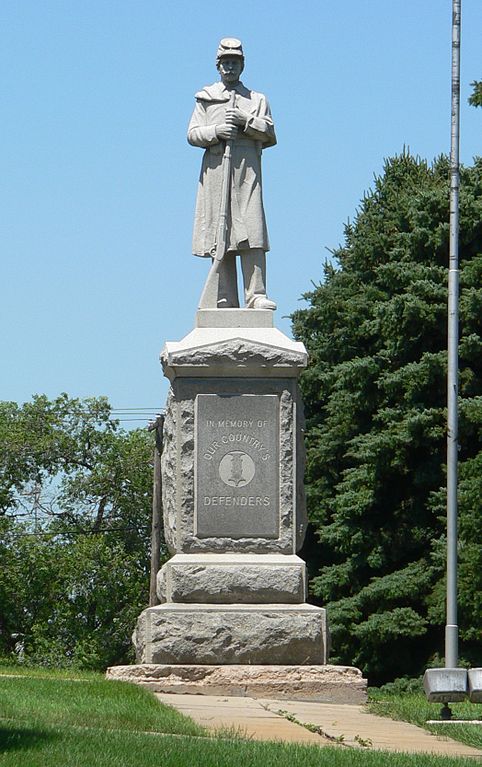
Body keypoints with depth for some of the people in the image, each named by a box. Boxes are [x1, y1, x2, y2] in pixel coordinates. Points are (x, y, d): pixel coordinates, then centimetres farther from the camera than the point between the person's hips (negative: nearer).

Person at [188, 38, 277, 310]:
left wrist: (245, 121, -10)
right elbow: (193, 134, 9)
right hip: (216, 169, 1)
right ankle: (226, 298, -4)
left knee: (251, 230, -13)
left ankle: (256, 295, -18)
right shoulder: (205, 98, 18)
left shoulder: (257, 99, 19)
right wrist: (216, 131, -10)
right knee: (219, 233, -4)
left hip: (248, 169, -1)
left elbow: (269, 133, 6)